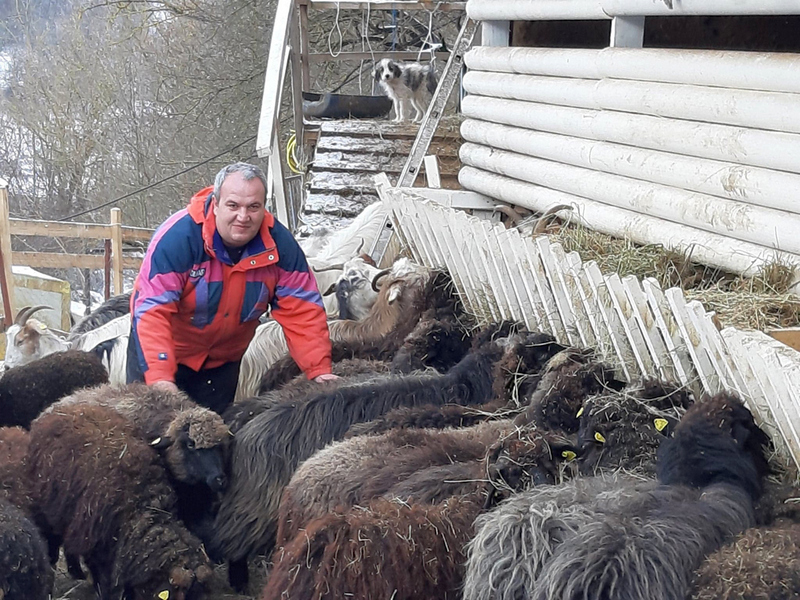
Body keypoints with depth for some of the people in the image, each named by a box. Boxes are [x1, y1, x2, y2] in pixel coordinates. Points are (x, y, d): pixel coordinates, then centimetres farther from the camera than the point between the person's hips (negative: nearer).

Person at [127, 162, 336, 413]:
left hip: (223, 359, 4)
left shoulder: (279, 243, -18)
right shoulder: (178, 236, -30)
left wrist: (319, 371, -26)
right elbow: (153, 310, -34)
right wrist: (159, 377, -44)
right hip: (166, 349, -3)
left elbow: (302, 310, -15)